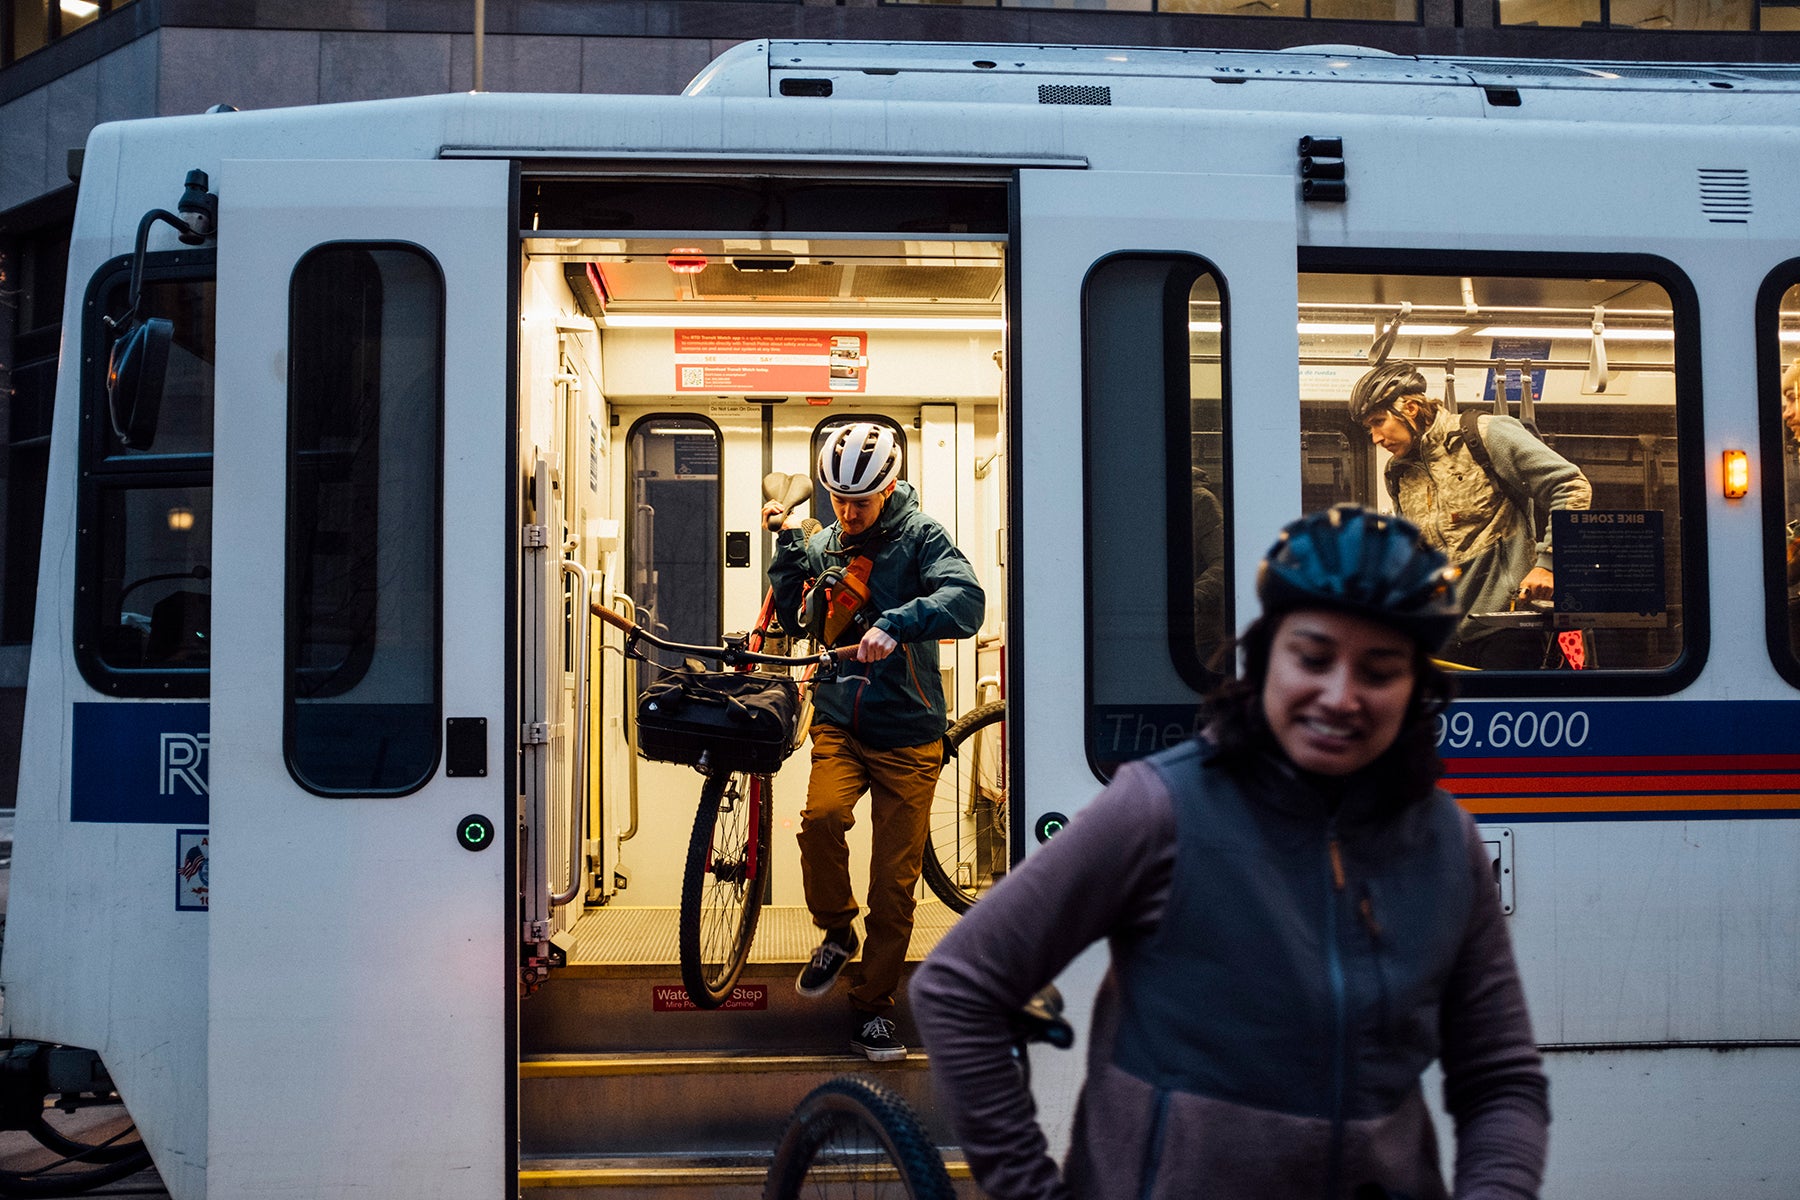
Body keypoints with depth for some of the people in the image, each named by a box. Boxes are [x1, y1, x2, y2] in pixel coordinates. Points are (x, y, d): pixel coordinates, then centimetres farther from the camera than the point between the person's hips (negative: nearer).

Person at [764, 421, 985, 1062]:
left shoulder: (920, 536, -4)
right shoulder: (822, 545, 10)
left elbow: (966, 599, -20)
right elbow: (794, 617, 18)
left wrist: (895, 624, -35)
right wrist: (788, 545, 7)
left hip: (906, 731, -2)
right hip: (839, 723, 2)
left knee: (895, 882, 0)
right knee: (821, 816, -27)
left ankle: (874, 1005, 17)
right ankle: (835, 933, 0)